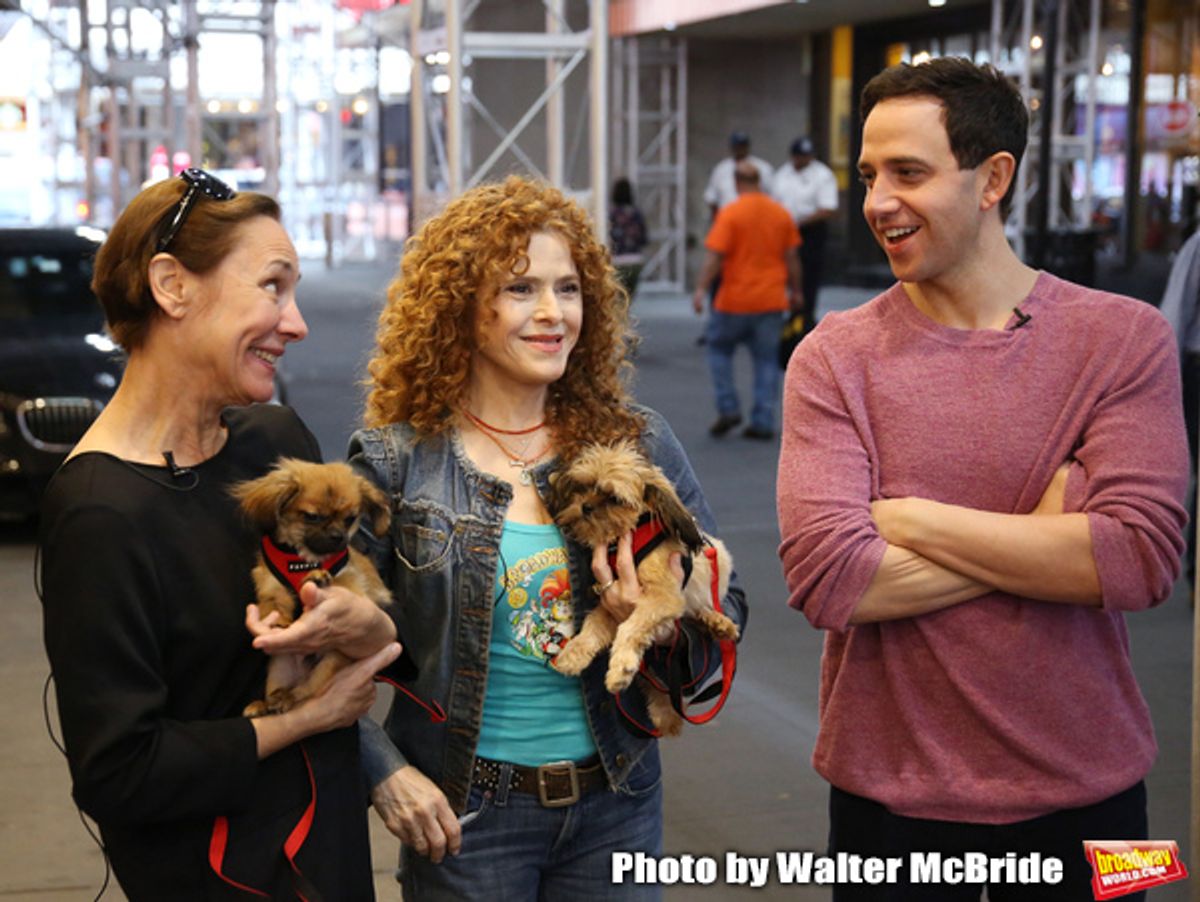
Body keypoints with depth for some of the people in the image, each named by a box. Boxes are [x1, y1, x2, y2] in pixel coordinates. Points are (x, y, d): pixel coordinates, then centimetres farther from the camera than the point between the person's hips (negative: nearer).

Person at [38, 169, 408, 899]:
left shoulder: (279, 438, -1)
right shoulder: (98, 511, -23)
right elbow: (115, 775, -22)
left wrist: (371, 631, -19)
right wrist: (305, 718, -14)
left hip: (330, 832, 7)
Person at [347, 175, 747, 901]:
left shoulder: (639, 442, -2)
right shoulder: (398, 461, -8)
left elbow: (726, 607, 3)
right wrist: (385, 773, -12)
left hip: (617, 799, 3)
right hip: (464, 812, -2)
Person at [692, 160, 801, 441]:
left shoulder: (730, 214, -9)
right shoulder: (781, 214, 5)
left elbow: (715, 255, -15)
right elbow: (791, 257, 9)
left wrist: (701, 289, -13)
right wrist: (795, 291, 18)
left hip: (735, 300, -4)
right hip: (771, 300, 4)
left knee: (719, 348, 15)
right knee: (767, 360, 7)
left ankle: (728, 408, 6)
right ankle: (763, 422, 4)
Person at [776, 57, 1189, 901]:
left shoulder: (1126, 339, -6)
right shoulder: (835, 356, -7)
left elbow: (1141, 558, -18)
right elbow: (826, 579, -18)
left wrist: (908, 518, -16)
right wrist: (1046, 534, -16)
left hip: (1084, 789, 0)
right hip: (891, 792, 0)